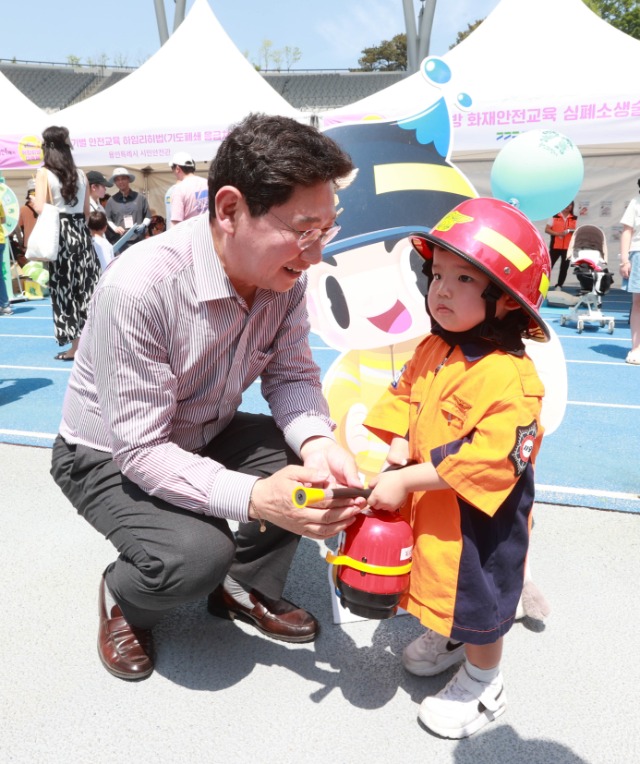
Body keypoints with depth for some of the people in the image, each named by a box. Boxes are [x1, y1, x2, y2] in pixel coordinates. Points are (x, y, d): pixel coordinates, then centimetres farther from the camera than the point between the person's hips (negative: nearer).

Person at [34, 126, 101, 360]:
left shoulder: (44, 173, -4)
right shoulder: (80, 174, 9)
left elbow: (41, 208, -12)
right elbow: (86, 211, 11)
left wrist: (33, 202, 7)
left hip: (60, 235, -4)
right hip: (80, 233, 4)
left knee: (64, 288, 2)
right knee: (86, 286, 9)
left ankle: (76, 345, 4)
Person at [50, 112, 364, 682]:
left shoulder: (284, 277, -16)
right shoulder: (139, 288, -35)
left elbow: (291, 374, -7)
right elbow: (141, 449, -31)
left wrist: (316, 441, -29)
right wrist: (255, 499, -43)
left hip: (205, 436, 6)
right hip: (111, 457, -5)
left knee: (315, 462, -15)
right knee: (197, 553, -29)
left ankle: (246, 588, 12)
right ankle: (124, 598, 9)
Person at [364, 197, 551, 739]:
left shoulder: (511, 379, -29)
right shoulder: (432, 350, -4)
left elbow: (489, 460, -32)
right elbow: (404, 400, 7)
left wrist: (406, 480, -29)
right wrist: (397, 449, -11)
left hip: (478, 519, -7)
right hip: (427, 506, 7)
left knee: (478, 595, 14)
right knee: (442, 580, 28)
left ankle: (483, 684, 42)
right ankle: (447, 636, 58)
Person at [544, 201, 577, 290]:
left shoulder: (574, 219, 9)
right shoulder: (555, 217, 1)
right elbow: (546, 229, -2)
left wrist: (573, 232, -12)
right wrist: (557, 233, -16)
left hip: (568, 247, 2)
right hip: (555, 246, -2)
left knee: (564, 267, 3)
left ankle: (559, 286, 10)